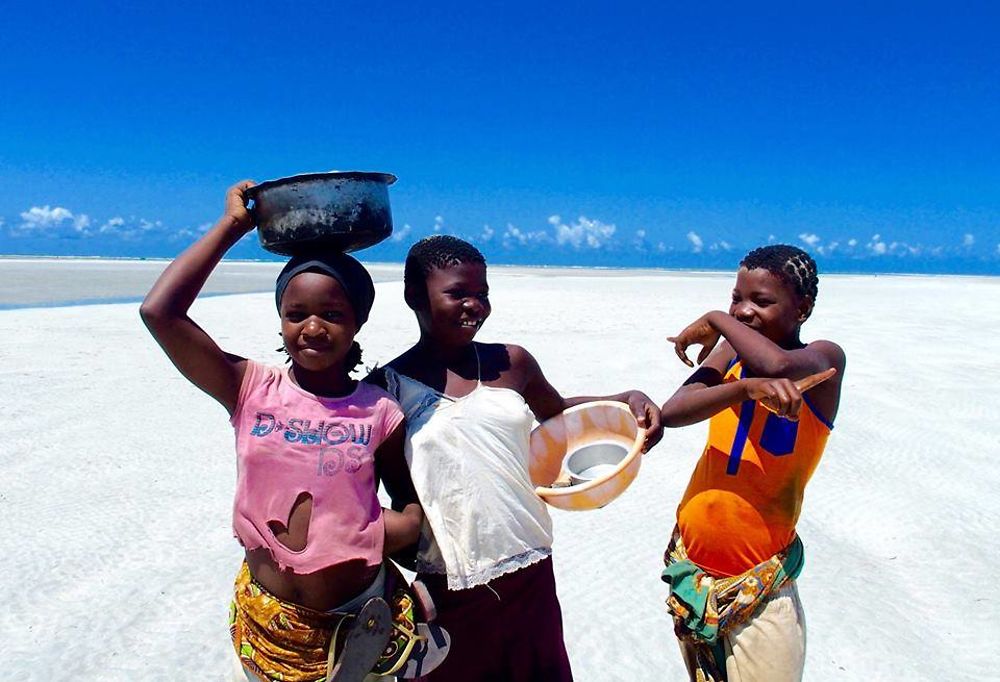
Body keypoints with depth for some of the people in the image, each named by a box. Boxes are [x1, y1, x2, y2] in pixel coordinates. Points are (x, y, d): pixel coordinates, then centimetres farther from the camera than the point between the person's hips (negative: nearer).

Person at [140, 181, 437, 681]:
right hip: (266, 620, 1)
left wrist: (399, 527, -18)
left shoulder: (380, 411, -8)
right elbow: (159, 312, -17)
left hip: (360, 619, 0)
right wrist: (232, 225, -11)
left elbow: (410, 501, 5)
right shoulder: (251, 390, -8)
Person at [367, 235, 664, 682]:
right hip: (447, 589, -3)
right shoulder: (389, 386, -5)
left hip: (530, 576, 3)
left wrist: (628, 400, 5)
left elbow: (556, 412, 20)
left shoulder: (512, 362, 2)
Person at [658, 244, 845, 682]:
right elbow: (672, 412, -16)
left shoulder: (825, 358, -9)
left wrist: (715, 320, -17)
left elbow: (777, 363, -33)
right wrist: (747, 387, -31)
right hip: (690, 567, 5)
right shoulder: (730, 354, 1)